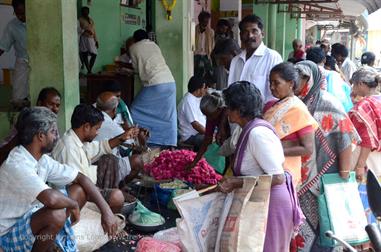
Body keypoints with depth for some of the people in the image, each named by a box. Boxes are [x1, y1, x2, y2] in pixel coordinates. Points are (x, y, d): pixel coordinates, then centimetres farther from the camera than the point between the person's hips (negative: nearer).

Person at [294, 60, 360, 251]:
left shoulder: (327, 104, -11)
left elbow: (344, 141, -14)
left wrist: (344, 177, -16)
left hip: (322, 178, -5)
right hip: (299, 177, 5)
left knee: (320, 221, 8)